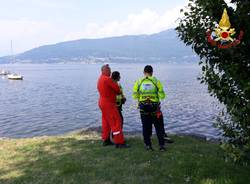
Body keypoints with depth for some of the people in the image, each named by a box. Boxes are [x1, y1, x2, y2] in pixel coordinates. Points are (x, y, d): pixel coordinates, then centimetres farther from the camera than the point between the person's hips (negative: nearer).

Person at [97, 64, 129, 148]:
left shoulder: (100, 79, 15)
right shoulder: (107, 79, -17)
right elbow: (117, 88, -12)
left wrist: (116, 92, 3)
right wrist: (119, 92, 8)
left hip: (102, 102, 10)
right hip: (108, 103, -10)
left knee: (106, 122, 17)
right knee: (116, 121, -8)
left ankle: (106, 140, 25)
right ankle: (119, 142, -6)